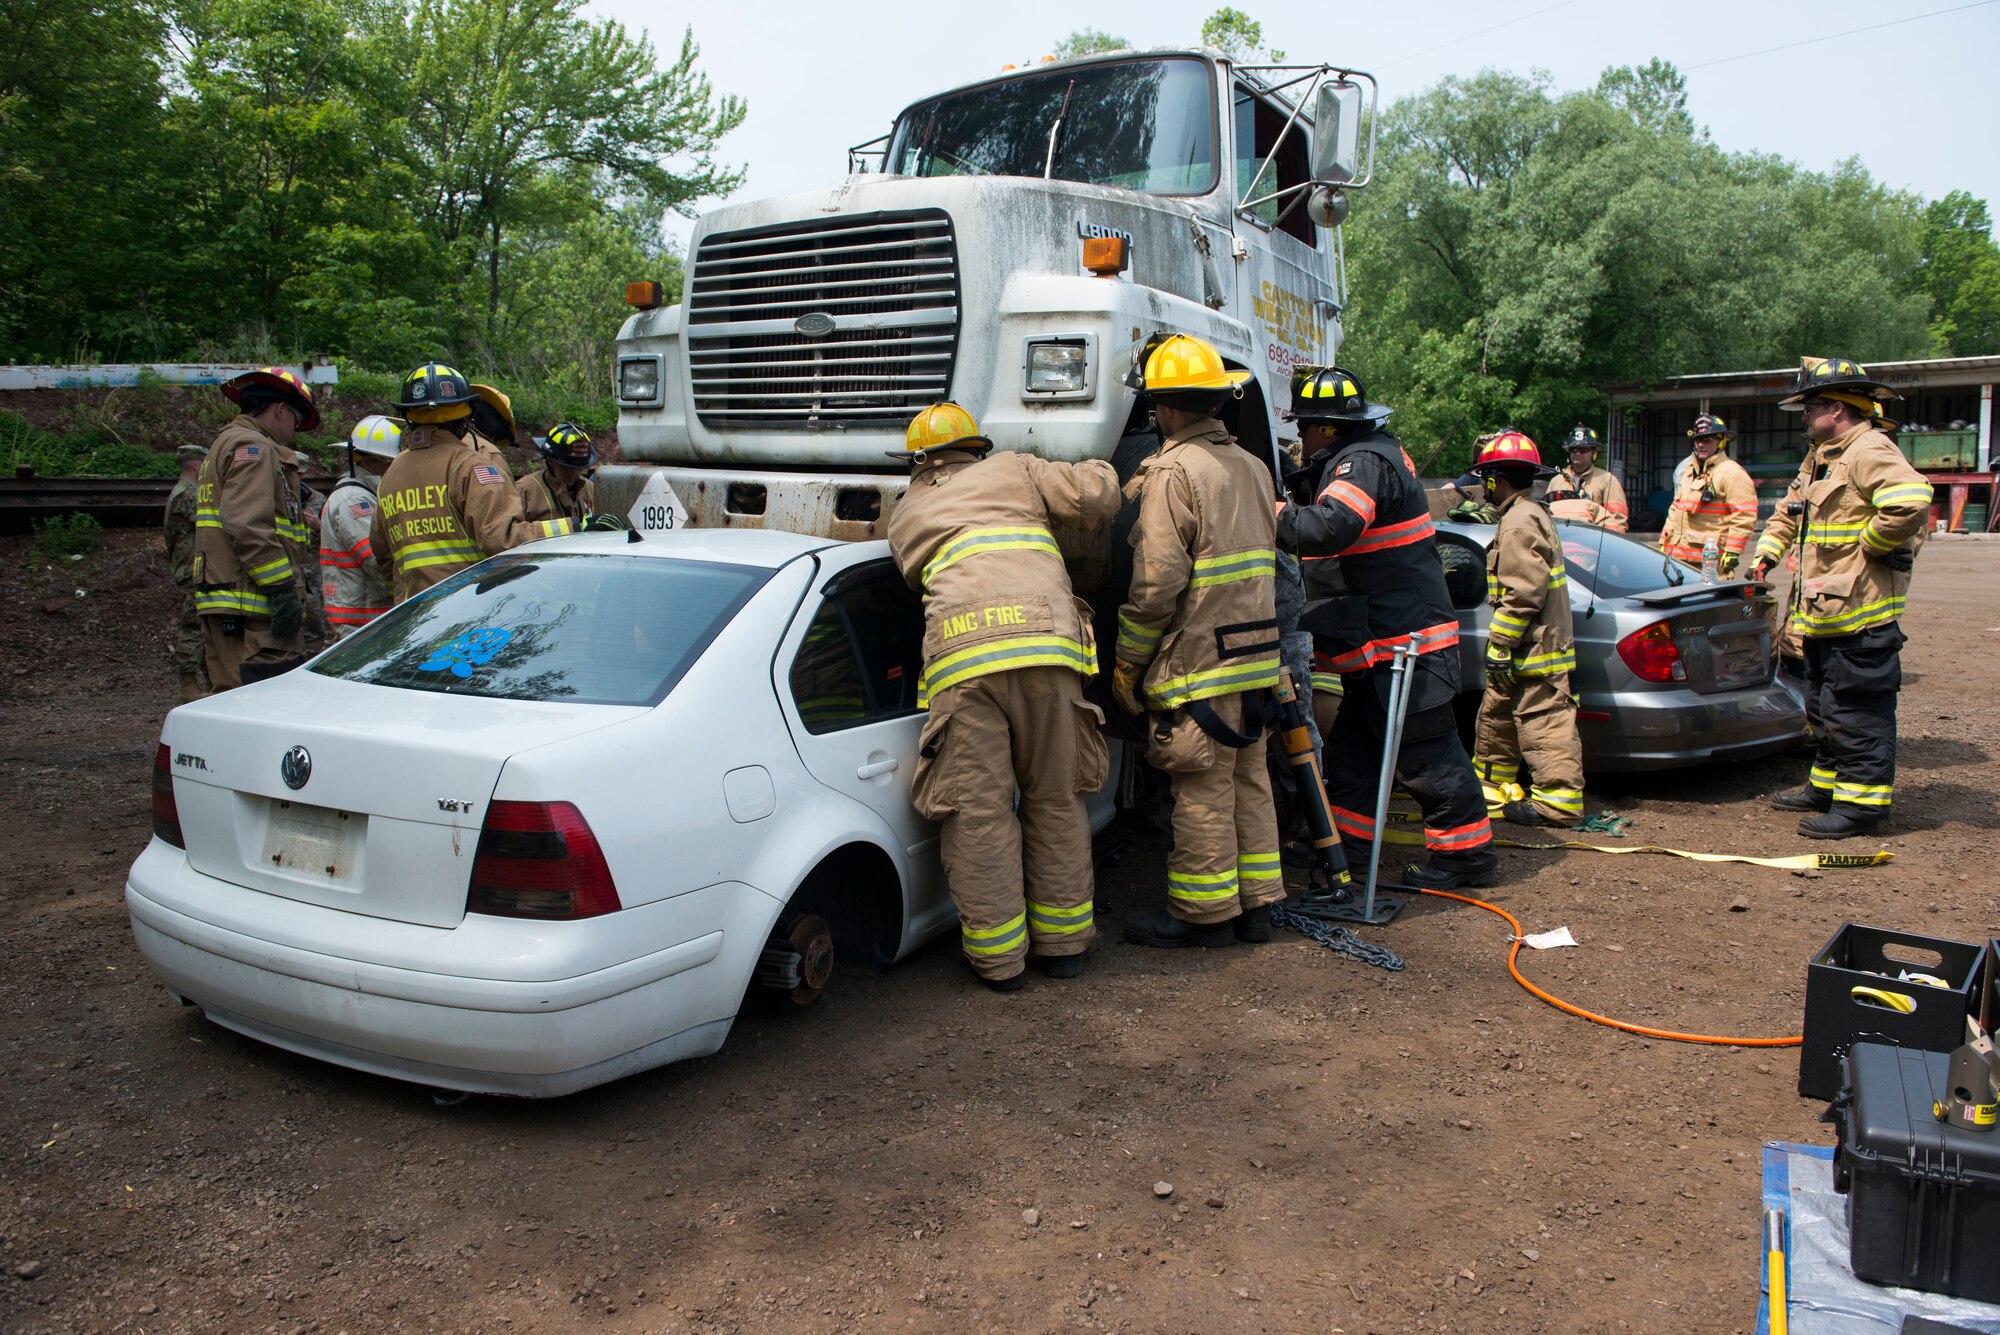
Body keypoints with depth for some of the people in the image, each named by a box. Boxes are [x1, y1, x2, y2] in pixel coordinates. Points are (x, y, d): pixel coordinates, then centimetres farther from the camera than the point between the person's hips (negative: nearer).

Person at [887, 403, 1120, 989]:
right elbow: (1098, 495, 16)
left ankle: (997, 956, 10)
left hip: (960, 654, 0)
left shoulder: (905, 514, 27)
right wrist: (1097, 471, 38)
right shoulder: (1013, 470, 23)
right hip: (1046, 644, 1)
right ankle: (1062, 942, 21)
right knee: (1056, 802, 12)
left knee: (979, 811, 5)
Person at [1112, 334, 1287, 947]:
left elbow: (1157, 584, -18)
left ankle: (1203, 912, 9)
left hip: (1198, 662, -9)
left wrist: (1127, 662, -9)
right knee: (1248, 781, 15)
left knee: (1202, 792, 0)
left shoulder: (1173, 472, -14)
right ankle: (1255, 904, 23)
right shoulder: (1253, 467, 15)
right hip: (1255, 656, 9)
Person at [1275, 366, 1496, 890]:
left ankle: (1465, 852, 8)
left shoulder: (1365, 462, -17)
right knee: (1351, 746, 14)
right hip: (1379, 642, 11)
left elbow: (1331, 528, -34)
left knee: (1425, 751, -2)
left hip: (1404, 638, -11)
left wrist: (1275, 518, -25)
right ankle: (1347, 844, 23)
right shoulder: (1363, 457, 17)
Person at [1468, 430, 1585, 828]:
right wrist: (1502, 647, 24)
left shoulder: (1520, 521, -16)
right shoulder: (1529, 515, 18)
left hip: (1535, 654, -11)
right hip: (1531, 651, 11)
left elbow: (1523, 593, -23)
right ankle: (1492, 790, 29)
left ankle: (1559, 802, -4)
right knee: (1496, 720, 19)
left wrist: (1499, 646, -20)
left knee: (1544, 728, -7)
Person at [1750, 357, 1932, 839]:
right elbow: (1788, 513, 32)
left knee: (1856, 710, -6)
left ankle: (1862, 801, -1)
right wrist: (1767, 553, 18)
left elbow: (1911, 501, -31)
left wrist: (1870, 544, -18)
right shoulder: (1820, 458, 19)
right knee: (1824, 706, 18)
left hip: (1859, 611, -11)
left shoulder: (1869, 451, -14)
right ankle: (1827, 785, 29)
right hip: (1825, 609, 11)